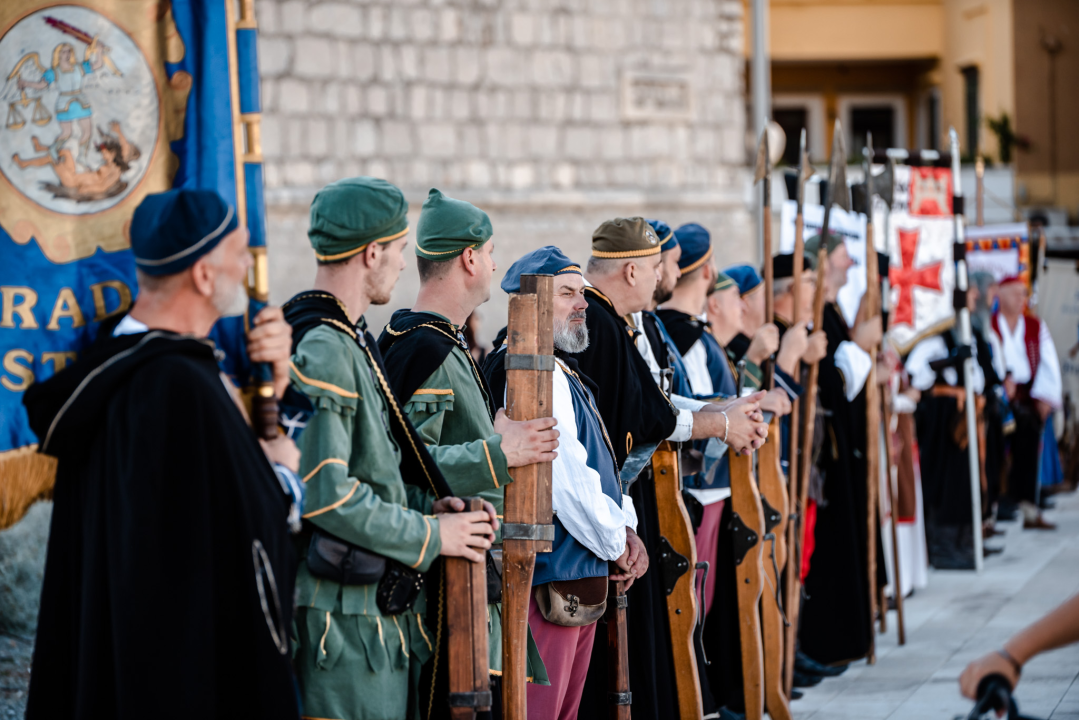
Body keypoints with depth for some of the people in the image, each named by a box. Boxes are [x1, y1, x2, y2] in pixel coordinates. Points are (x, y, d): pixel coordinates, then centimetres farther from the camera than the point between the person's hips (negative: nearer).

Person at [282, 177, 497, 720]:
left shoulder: (351, 340, 15)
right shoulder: (322, 353, -18)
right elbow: (327, 495, -23)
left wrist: (427, 506, 5)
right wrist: (430, 536, -13)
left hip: (383, 608, 10)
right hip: (342, 614, -10)